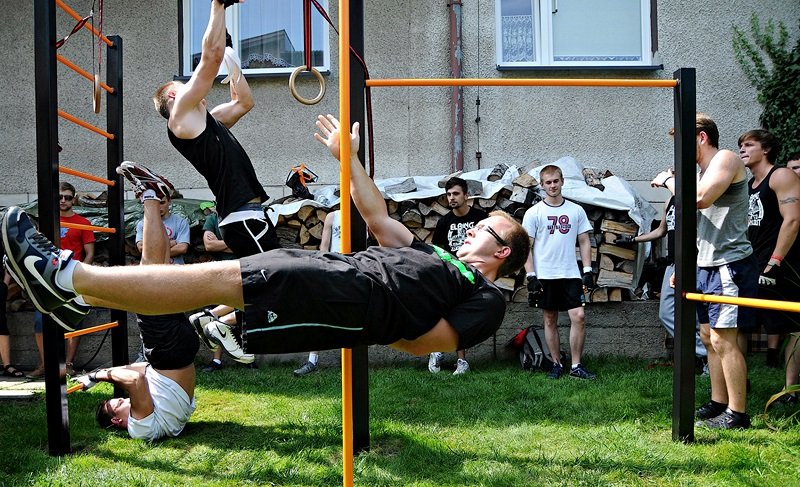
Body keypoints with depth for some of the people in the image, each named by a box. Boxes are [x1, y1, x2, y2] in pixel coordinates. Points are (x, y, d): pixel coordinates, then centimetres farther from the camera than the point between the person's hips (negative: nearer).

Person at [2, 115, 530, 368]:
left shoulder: (487, 297, 10)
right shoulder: (433, 257, 32)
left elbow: (441, 342, -6)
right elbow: (377, 216, 30)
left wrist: (371, 330, -7)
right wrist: (348, 156, 29)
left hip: (362, 296, -8)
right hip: (338, 268, 8)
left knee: (217, 278, -17)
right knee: (213, 275, -1)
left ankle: (61, 273, -12)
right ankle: (67, 283, 4)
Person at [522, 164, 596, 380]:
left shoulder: (576, 210, 8)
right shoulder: (533, 213, 1)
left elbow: (584, 242, 11)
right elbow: (526, 247, -1)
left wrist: (587, 270, 2)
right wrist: (531, 276, -8)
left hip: (571, 274, 1)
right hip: (545, 275, -1)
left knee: (579, 316, -8)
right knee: (550, 320, 7)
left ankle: (576, 366, 2)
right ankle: (556, 364, 18)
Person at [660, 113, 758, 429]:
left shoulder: (725, 159, -9)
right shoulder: (703, 171, 19)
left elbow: (700, 199, -27)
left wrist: (669, 180, -11)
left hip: (729, 264, -10)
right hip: (706, 266, 10)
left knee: (723, 339, -8)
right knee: (709, 336, 12)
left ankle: (737, 413, 0)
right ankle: (718, 403, 22)